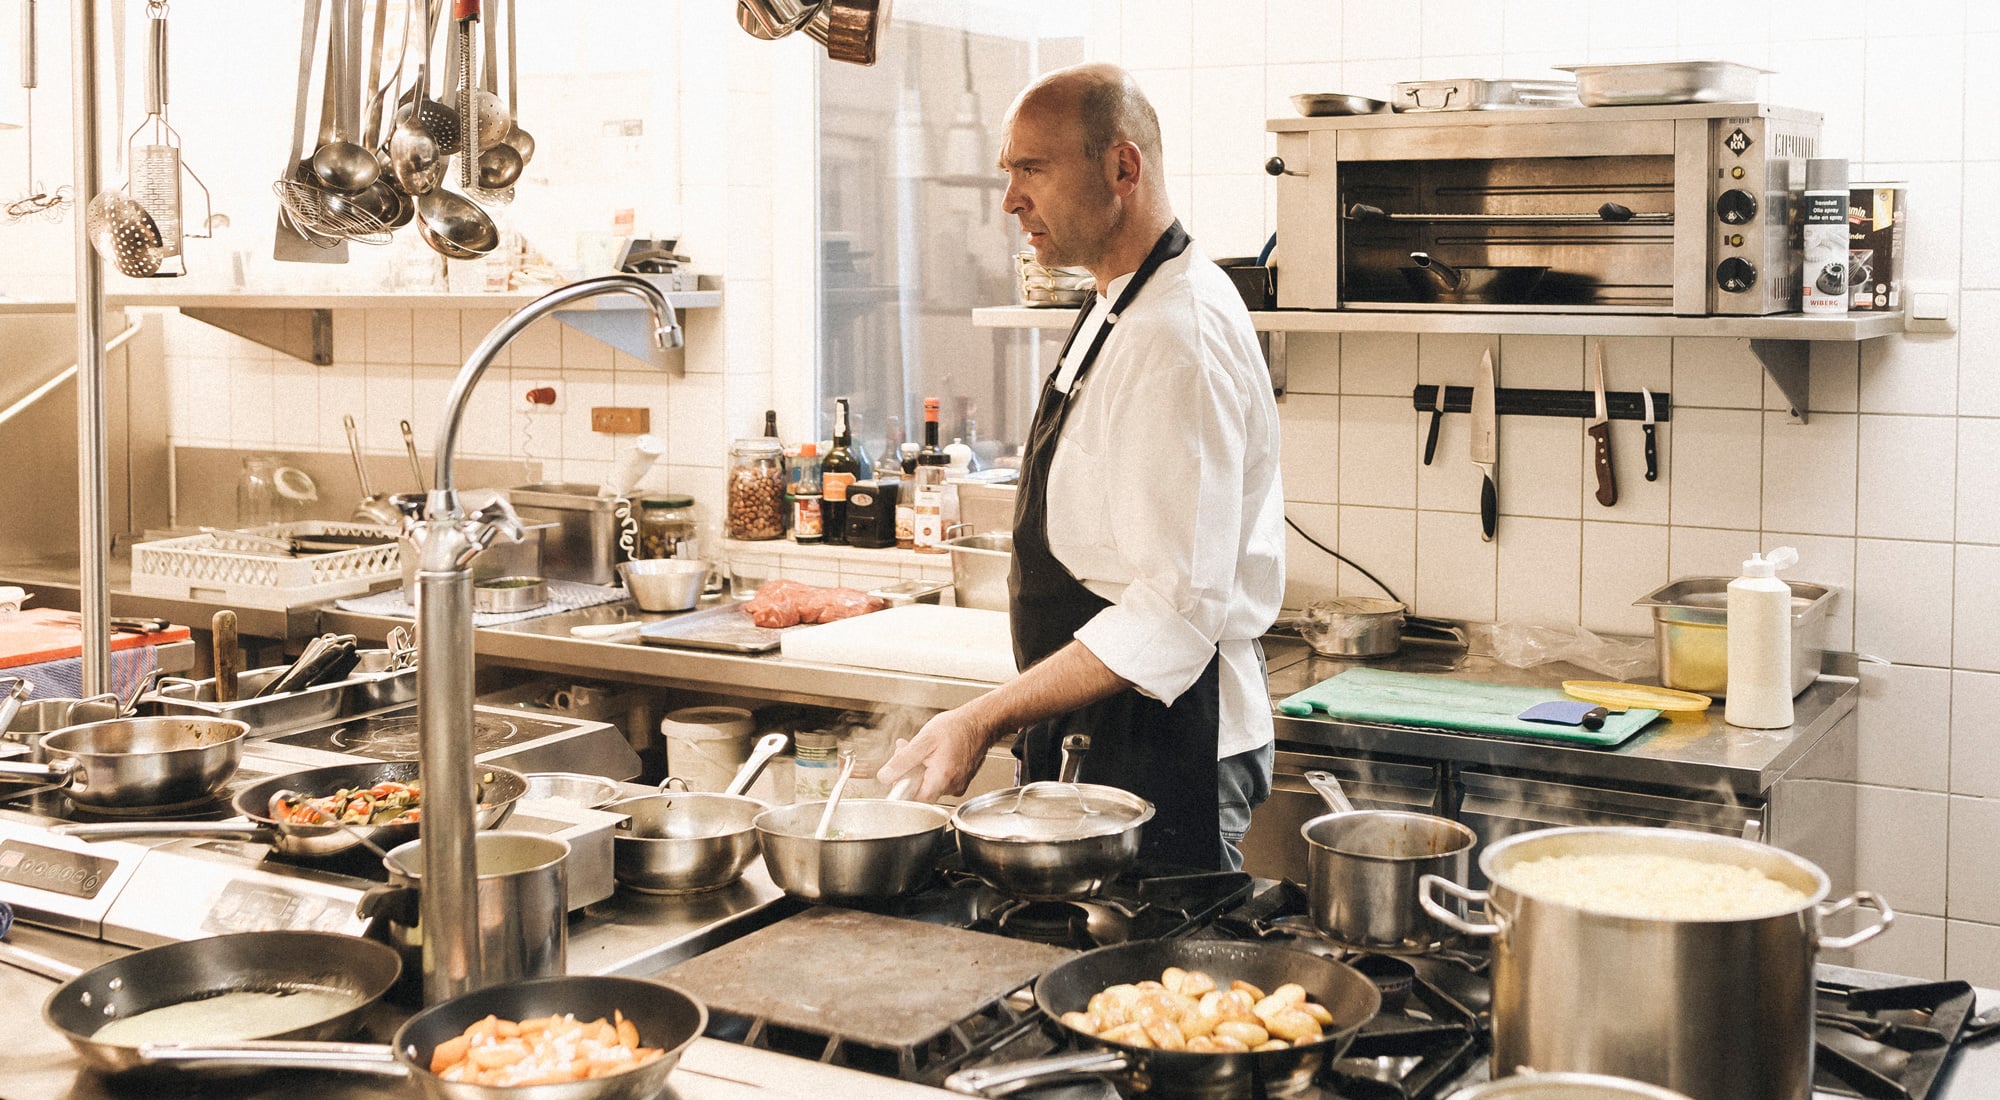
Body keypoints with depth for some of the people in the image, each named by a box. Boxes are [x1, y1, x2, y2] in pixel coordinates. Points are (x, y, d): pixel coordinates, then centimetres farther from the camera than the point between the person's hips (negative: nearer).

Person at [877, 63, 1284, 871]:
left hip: (1162, 739, -10)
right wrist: (1020, 722, 16)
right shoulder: (1121, 312, 13)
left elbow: (1176, 610, -26)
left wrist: (986, 721, -28)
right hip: (1096, 733, 10)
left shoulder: (1177, 333, -20)